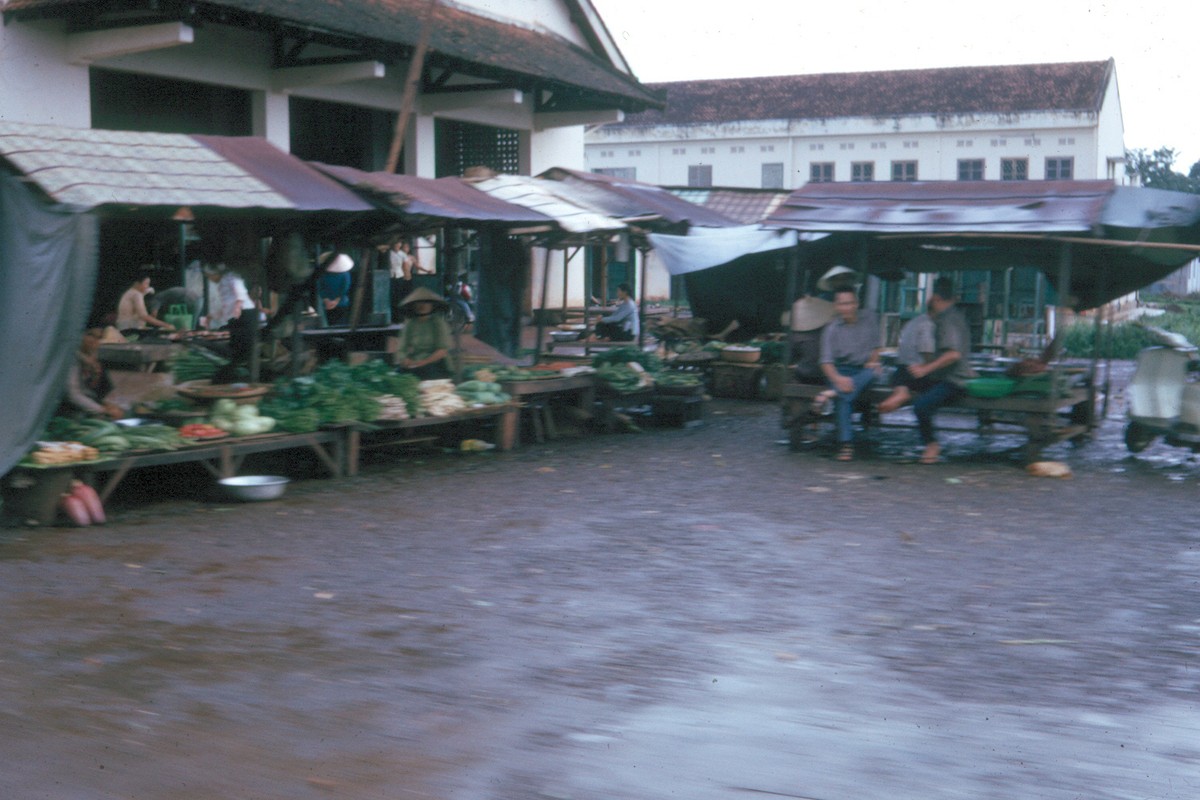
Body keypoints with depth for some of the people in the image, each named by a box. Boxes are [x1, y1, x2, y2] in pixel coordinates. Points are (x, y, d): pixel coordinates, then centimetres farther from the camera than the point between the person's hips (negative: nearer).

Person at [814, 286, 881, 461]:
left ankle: (832, 394, -44)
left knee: (871, 373, -35)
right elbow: (826, 362, -11)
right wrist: (837, 379, -29)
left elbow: (875, 344, 17)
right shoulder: (831, 330, -3)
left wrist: (873, 362, -1)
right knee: (843, 398, -32)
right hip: (842, 371, -2)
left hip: (864, 369, 2)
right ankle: (846, 443, -38)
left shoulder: (869, 318, 5)